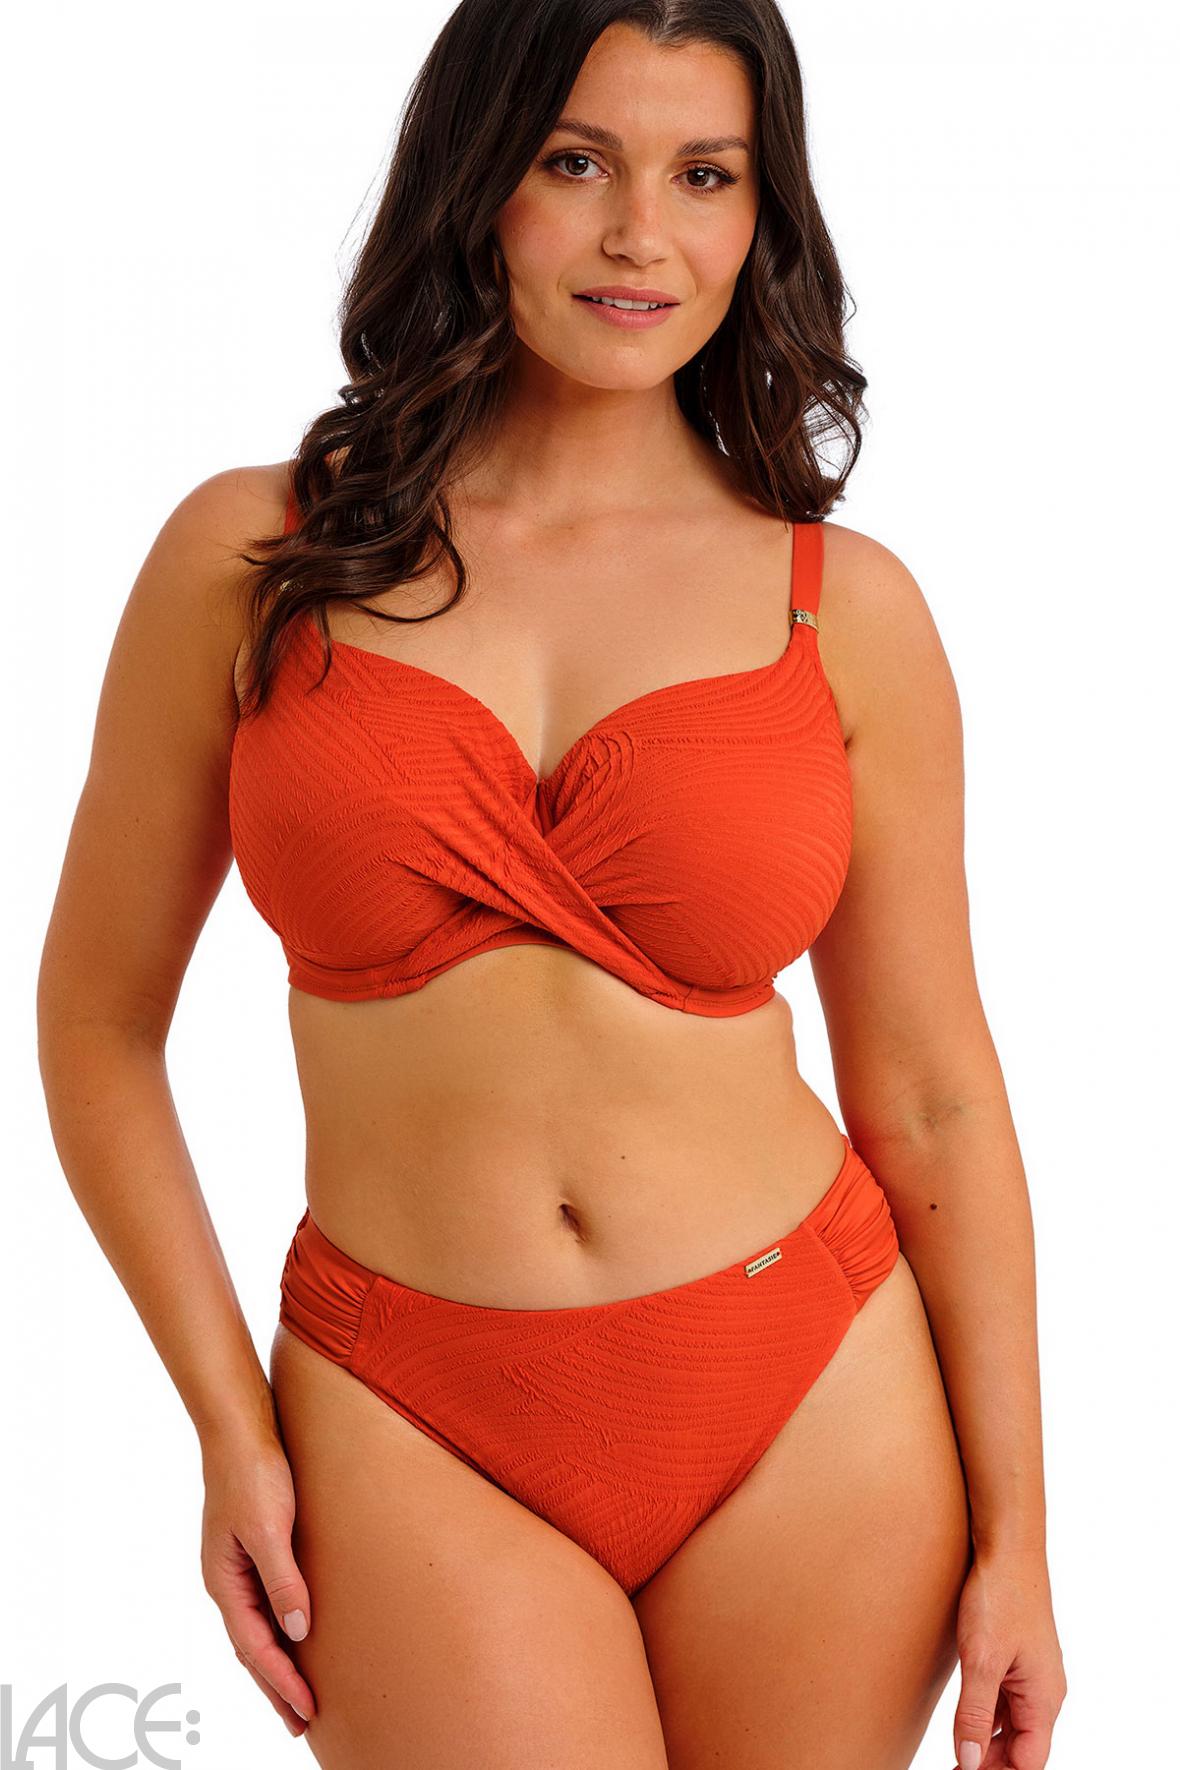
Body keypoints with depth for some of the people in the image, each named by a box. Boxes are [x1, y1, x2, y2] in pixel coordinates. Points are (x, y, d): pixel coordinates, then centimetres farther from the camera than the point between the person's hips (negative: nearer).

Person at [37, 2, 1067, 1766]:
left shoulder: (844, 609, 0)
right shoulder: (251, 556, -1)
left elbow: (930, 1093, 4)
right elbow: (99, 1023, 4)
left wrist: (1012, 1535, 3)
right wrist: (234, 1431, -1)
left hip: (813, 1407, 1)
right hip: (416, 1426, -1)